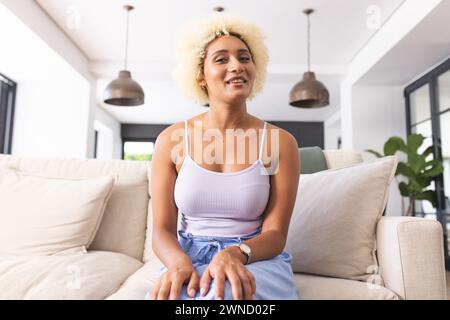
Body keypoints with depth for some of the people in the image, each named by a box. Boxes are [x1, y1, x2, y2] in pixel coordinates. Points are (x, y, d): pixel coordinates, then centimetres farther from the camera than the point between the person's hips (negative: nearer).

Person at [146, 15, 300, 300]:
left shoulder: (280, 142, -4)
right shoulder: (172, 139, -1)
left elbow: (275, 234, -5)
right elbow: (162, 230, -1)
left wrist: (236, 254, -25)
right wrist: (179, 262, -23)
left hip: (256, 261, -1)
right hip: (188, 259, 2)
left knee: (225, 294, -34)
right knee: (171, 293, -31)